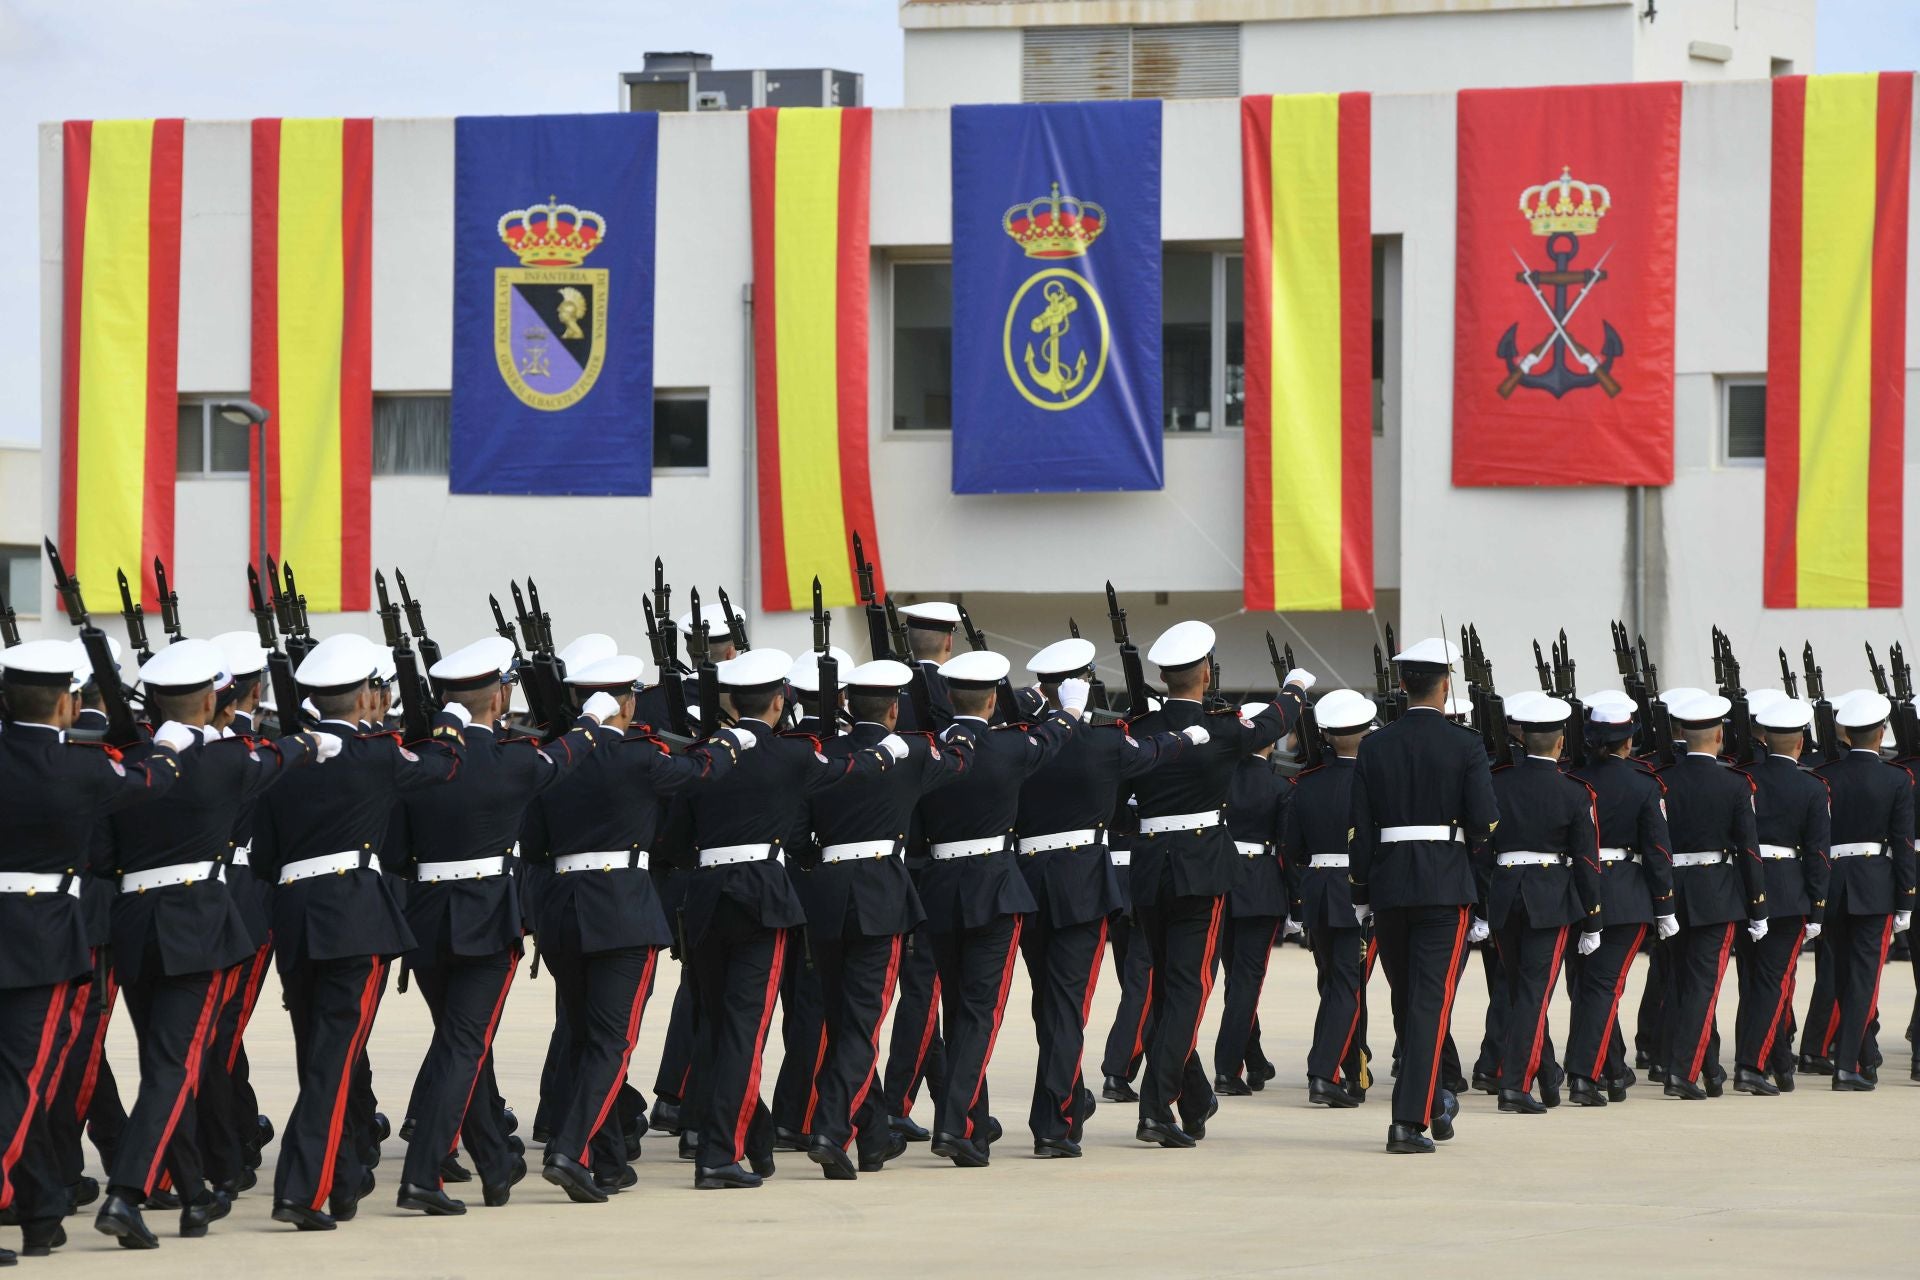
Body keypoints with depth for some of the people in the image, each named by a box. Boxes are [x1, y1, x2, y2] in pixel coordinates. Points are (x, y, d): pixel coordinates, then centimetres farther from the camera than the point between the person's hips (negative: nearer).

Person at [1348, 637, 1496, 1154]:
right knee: (1431, 1001, -4)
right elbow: (1485, 826, -8)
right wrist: (1481, 891, 7)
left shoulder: (1374, 748, 3)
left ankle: (1432, 1102, 31)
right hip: (1447, 888, -3)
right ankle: (1410, 1120, -12)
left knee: (1407, 999, 17)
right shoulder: (1465, 748, -5)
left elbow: (1359, 830, 3)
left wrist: (1361, 896, 9)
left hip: (1388, 886, 3)